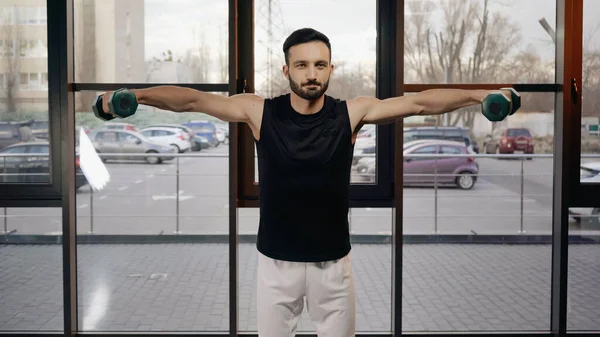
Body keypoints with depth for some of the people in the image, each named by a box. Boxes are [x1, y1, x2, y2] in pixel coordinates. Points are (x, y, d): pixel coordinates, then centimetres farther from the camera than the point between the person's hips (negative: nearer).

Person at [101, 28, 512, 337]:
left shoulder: (351, 113, -7)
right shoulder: (260, 112, -7)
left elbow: (419, 102, -14)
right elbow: (194, 100, -12)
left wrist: (478, 95, -25)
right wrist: (139, 94, -24)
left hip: (333, 261, 0)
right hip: (276, 260, 0)